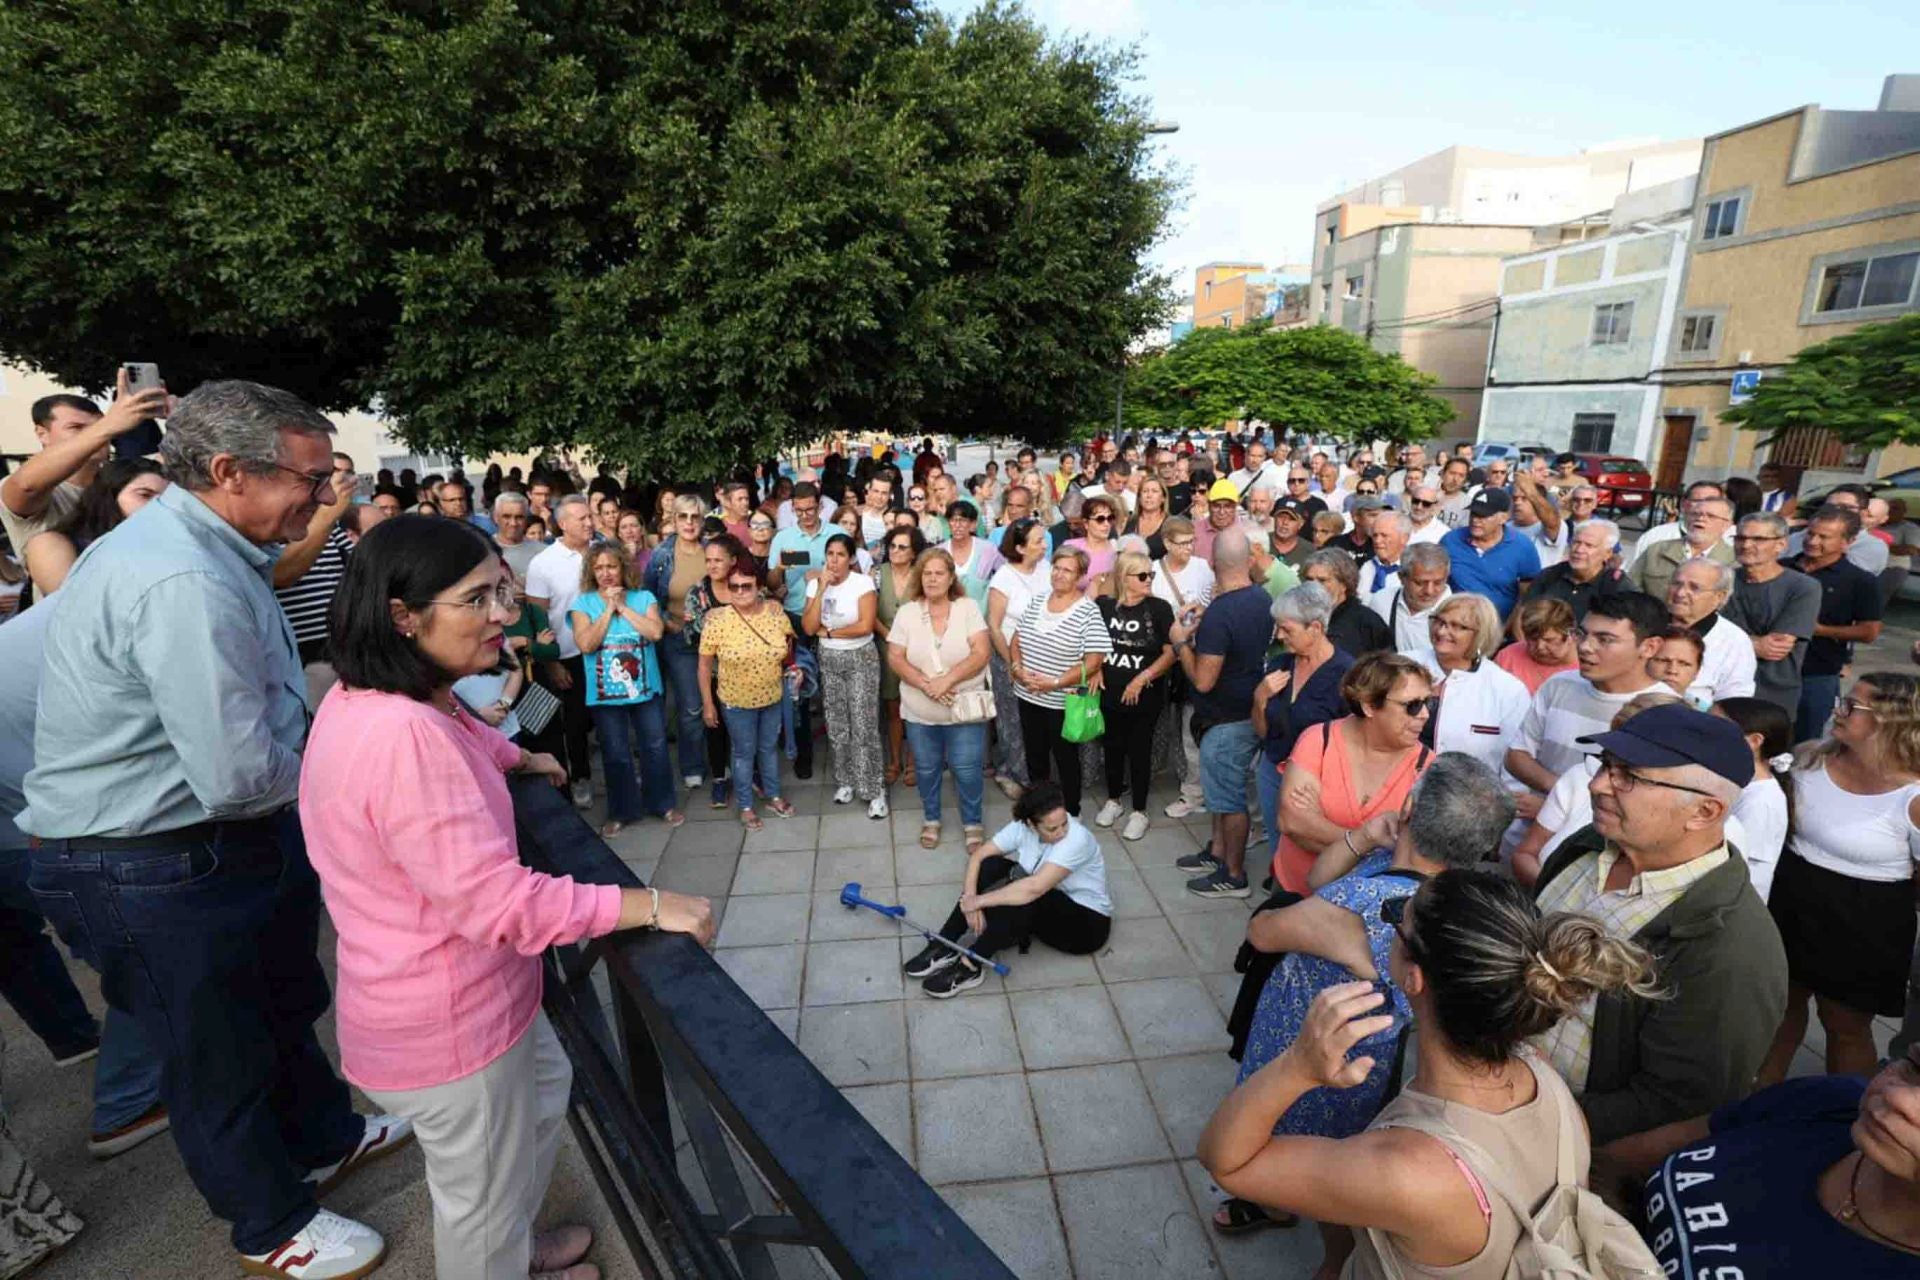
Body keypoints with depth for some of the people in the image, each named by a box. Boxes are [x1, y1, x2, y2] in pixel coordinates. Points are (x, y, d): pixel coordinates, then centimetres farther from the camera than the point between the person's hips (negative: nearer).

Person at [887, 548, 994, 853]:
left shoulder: (968, 607, -5)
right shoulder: (906, 612, -2)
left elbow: (981, 653, -12)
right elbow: (895, 659, -4)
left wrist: (947, 679, -22)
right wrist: (926, 684, -19)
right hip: (920, 712, 2)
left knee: (968, 770, 5)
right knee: (927, 769, 16)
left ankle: (973, 823, 26)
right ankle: (930, 820, 38)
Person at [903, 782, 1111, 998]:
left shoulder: (1077, 839, -32)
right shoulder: (1023, 826, -14)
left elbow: (1034, 888, -40)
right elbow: (978, 855, -10)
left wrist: (979, 901, -31)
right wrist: (970, 899, -25)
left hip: (1087, 923, -6)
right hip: (1044, 909, 6)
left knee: (1024, 896, -35)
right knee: (990, 866, -18)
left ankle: (969, 968, -24)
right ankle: (944, 948, -14)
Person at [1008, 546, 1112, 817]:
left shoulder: (1088, 612, -13)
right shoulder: (1036, 601, 5)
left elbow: (1093, 662, -17)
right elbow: (1015, 641, 10)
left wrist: (1054, 683, -20)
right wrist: (1017, 669, -9)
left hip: (1063, 703, -5)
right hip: (1028, 697, 5)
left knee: (1066, 761, 11)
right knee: (1035, 757, 19)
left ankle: (1071, 815, 29)